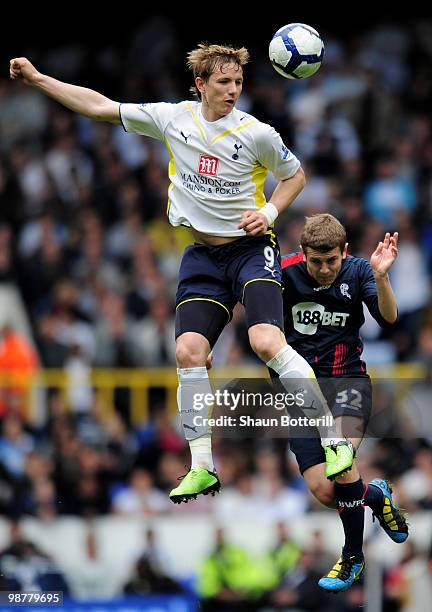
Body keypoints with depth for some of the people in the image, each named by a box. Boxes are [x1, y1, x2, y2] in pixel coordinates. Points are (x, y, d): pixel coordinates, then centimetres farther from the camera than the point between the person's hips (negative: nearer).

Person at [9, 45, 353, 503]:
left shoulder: (256, 133, -8)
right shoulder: (172, 119, 0)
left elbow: (295, 175, 9)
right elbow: (100, 106, 5)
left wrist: (270, 212, -9)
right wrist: (36, 79, 2)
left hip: (251, 247, -4)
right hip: (202, 255, 4)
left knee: (266, 340, -24)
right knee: (189, 351, -9)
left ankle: (335, 442, -16)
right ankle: (202, 468, 1)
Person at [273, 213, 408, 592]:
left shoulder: (357, 272, -6)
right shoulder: (284, 273, -7)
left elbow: (389, 319, -18)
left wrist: (380, 276, -35)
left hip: (346, 379, -2)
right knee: (323, 491, -8)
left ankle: (353, 557, -11)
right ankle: (376, 496, 29)